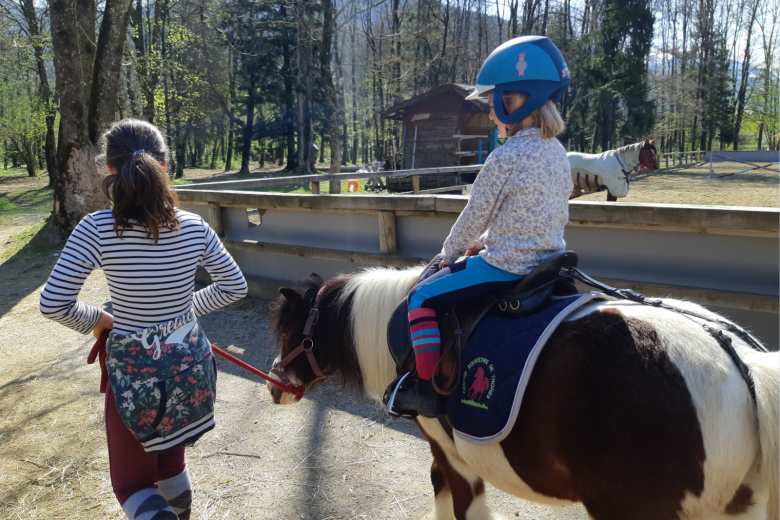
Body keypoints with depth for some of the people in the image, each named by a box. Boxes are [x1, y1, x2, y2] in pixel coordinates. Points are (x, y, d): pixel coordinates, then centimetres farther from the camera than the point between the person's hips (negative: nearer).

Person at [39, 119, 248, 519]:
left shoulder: (97, 229, -18)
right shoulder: (194, 227, -10)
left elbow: (53, 303, -17)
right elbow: (234, 287, 0)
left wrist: (96, 320, 2)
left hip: (132, 370, -3)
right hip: (189, 363, 3)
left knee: (131, 483, 15)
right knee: (169, 457, 28)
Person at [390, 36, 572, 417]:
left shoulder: (504, 158, -21)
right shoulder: (557, 152, 6)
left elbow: (474, 216, -12)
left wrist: (449, 253, 5)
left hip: (505, 268, -9)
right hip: (548, 261, 9)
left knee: (422, 296, 2)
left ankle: (426, 389, 6)